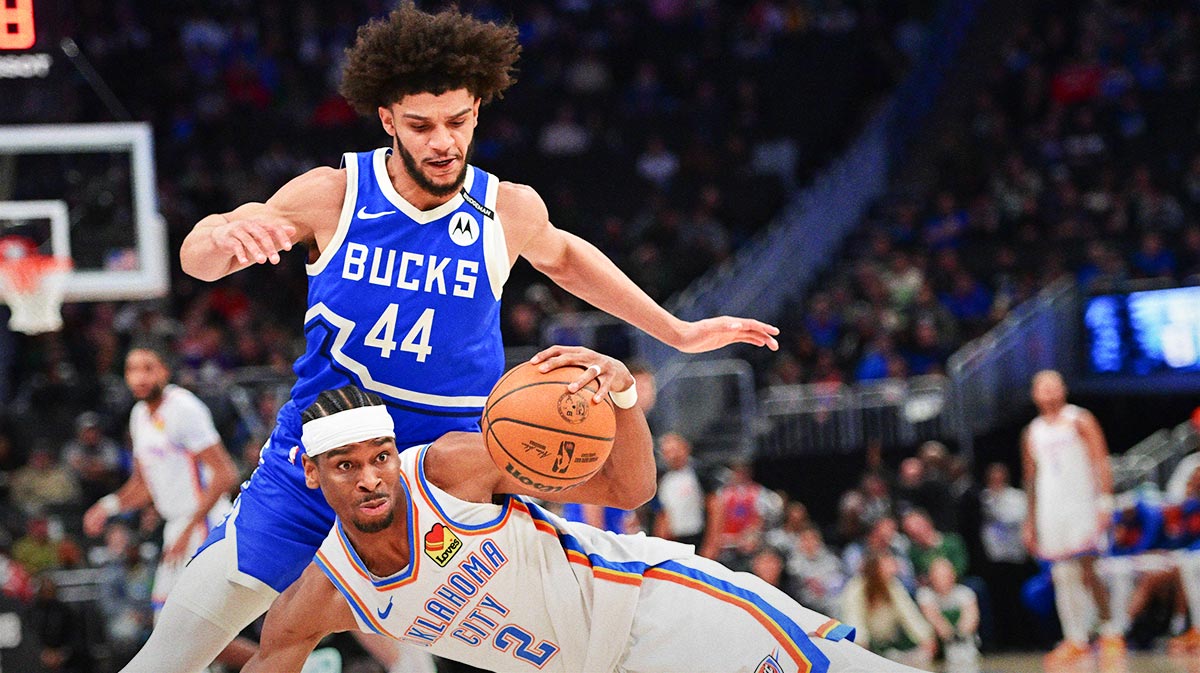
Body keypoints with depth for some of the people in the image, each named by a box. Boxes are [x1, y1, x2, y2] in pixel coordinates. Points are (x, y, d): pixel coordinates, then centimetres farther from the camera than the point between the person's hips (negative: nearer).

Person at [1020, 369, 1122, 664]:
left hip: (1081, 504, -5)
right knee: (1063, 576, 1)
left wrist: (1104, 502, -14)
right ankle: (1075, 641, 4)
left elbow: (1100, 462, -4)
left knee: (1087, 570, -13)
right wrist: (1030, 522, 16)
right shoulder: (1032, 433, 16)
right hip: (1050, 511, 5)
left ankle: (1110, 634, -3)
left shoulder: (1079, 420, 2)